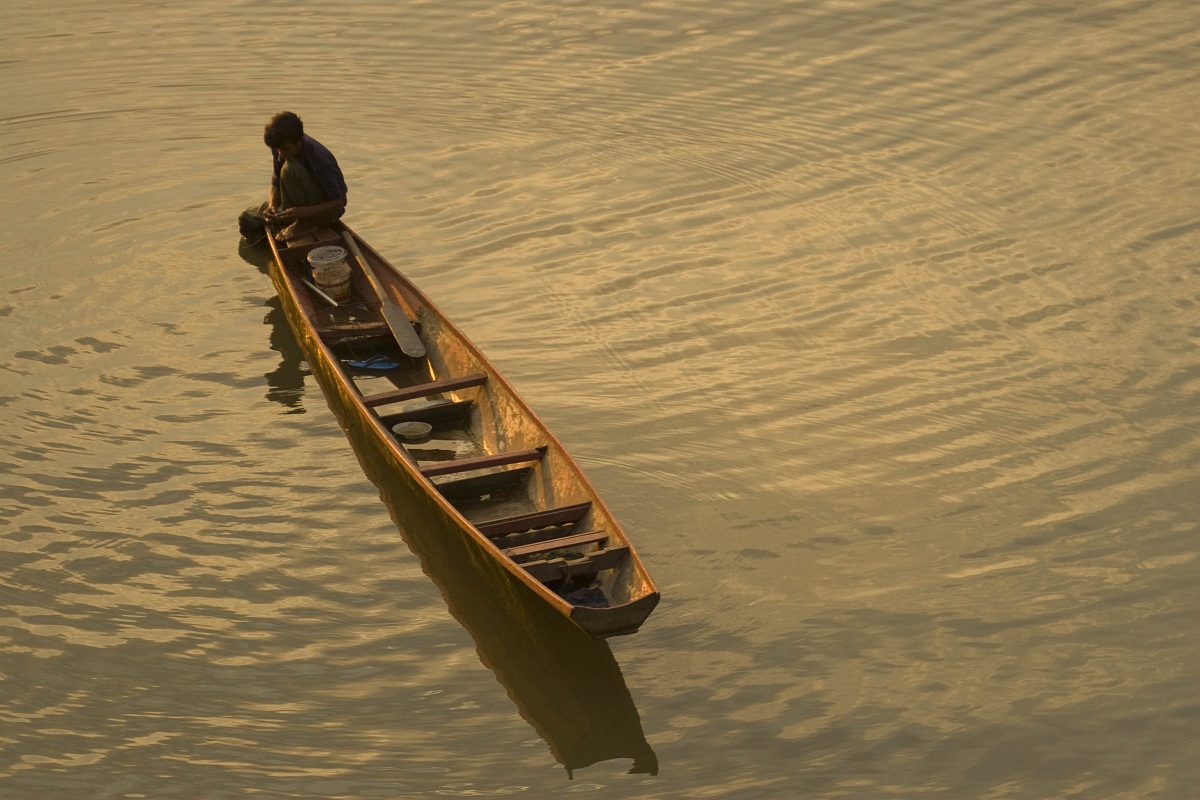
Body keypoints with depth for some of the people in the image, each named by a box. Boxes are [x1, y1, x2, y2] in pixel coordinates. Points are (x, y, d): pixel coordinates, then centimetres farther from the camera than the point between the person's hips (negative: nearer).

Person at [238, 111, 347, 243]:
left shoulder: (319, 159, -31)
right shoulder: (281, 147, -12)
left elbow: (337, 203, -26)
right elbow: (275, 184, -1)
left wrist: (302, 212, -39)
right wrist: (272, 206, -24)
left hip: (325, 209, -7)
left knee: (290, 169, -31)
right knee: (247, 220, -5)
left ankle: (306, 223, -18)